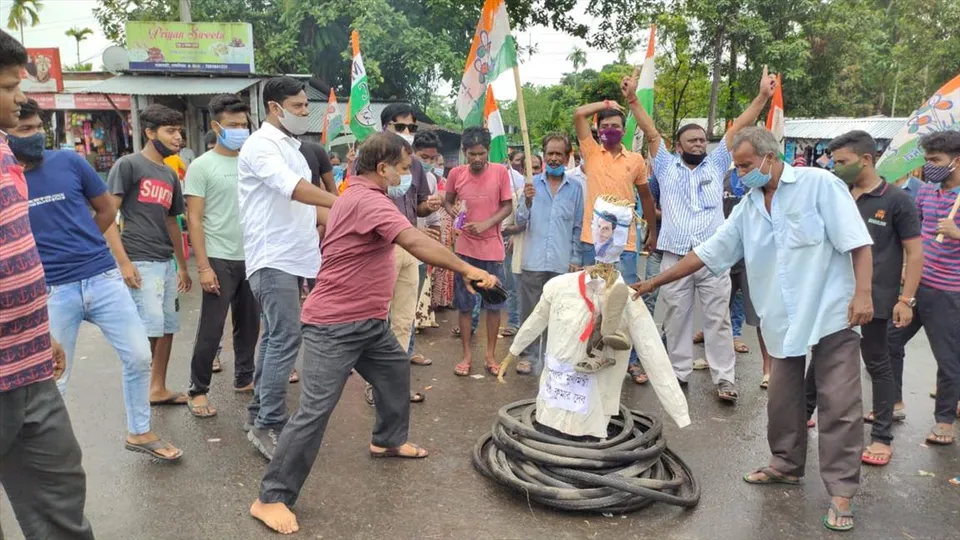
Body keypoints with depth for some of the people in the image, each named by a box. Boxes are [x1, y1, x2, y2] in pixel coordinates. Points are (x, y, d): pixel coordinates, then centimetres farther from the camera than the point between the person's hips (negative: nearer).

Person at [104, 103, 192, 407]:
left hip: (166, 263, 8)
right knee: (151, 329, -10)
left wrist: (182, 266, 22)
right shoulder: (128, 165, -4)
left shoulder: (170, 176, 16)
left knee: (168, 327, 10)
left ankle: (158, 389, 23)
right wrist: (123, 261, -17)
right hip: (140, 262, -7)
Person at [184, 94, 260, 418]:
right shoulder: (202, 166, -5)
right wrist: (203, 266, -13)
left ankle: (244, 378, 30)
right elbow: (194, 220, -8)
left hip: (252, 257, 5)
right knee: (211, 329, 0)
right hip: (220, 259, -4)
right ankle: (198, 391, 13)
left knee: (249, 324, 14)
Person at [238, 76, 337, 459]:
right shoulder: (261, 145, -10)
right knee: (286, 338, -13)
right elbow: (294, 188, -26)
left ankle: (259, 413, 22)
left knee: (276, 336, 13)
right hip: (273, 259, -9)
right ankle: (270, 426, -6)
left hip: (291, 258, 9)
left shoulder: (290, 147, 18)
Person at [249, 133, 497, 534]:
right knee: (315, 411, -10)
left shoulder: (360, 196, 13)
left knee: (396, 369, 25)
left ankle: (388, 440, 46)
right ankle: (272, 498, 0)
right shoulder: (367, 200, -22)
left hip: (368, 320, 11)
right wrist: (466, 270, -29)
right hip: (335, 326, -11)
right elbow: (415, 242, -32)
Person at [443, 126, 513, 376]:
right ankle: (467, 355, 20)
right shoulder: (456, 173, -4)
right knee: (465, 304, 7)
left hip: (492, 248, -1)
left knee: (494, 304, 7)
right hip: (465, 248, 1)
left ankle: (490, 354, 22)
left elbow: (508, 206, -3)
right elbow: (447, 201, 10)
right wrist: (452, 210, -13)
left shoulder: (500, 171, -8)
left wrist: (486, 224, -18)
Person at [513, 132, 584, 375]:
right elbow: (520, 220, 0)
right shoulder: (532, 183, 3)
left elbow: (578, 227, 7)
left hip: (562, 263, 0)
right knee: (530, 311, 7)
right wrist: (527, 202, -18)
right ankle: (529, 355, 19)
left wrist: (576, 259, 2)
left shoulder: (575, 188, 5)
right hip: (533, 260, 0)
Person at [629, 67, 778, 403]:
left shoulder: (716, 164, 13)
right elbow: (650, 131, 3)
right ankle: (679, 372, 21)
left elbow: (738, 128, 7)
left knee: (718, 319, 3)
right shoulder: (666, 166, 10)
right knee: (676, 318, 9)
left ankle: (724, 379, 8)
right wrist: (632, 98, -5)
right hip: (675, 258, 0)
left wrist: (762, 96, -1)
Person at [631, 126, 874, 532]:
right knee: (781, 400, 13)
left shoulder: (818, 184, -7)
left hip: (832, 314, -5)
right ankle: (786, 465, 32)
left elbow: (857, 242, -9)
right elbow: (706, 253, 10)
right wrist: (653, 283, 7)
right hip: (784, 320, 6)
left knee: (839, 405, -2)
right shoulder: (747, 209, 9)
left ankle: (841, 492, 8)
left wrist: (862, 293, -18)